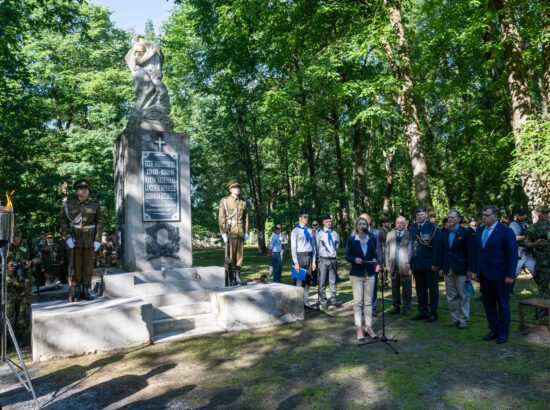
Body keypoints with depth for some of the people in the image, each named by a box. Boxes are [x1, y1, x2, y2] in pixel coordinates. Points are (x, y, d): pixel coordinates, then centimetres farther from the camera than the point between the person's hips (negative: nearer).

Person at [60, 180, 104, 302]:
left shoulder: (95, 205, 1)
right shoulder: (69, 204, -2)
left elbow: (99, 223, -1)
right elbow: (63, 221, -3)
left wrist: (98, 240, -8)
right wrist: (67, 237, -14)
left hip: (90, 239, 1)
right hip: (75, 238, -1)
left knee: (88, 264, 4)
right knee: (75, 265, 0)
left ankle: (86, 291, 12)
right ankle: (75, 292, 8)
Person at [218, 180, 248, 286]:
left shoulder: (243, 203, 14)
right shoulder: (224, 201, 0)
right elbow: (221, 218, -5)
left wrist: (245, 232, 9)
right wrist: (223, 232, -12)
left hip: (240, 232, 5)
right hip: (230, 232, -5)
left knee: (239, 255, 6)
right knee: (229, 256, -4)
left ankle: (237, 276, 14)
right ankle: (229, 279, 2)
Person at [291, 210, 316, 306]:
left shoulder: (310, 230, 10)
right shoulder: (296, 231, -5)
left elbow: (313, 246, 13)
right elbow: (293, 248, -8)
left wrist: (313, 261, 9)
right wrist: (296, 262, -13)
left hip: (309, 256, 5)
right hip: (300, 256, -5)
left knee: (307, 280, 10)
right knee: (299, 280, -1)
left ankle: (305, 301, 19)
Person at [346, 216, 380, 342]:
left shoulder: (372, 239, 5)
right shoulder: (351, 240, -4)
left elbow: (374, 254, 9)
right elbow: (347, 256, -3)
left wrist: (376, 260, -12)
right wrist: (354, 259, -22)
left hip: (370, 273, 3)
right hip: (356, 274, -3)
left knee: (368, 302, 8)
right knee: (358, 302, -1)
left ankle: (368, 327, 18)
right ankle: (359, 329, 6)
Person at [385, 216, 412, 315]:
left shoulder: (410, 235, -2)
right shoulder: (390, 234, 12)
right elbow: (387, 250, 11)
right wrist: (387, 264, 5)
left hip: (405, 267, -4)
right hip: (393, 267, 4)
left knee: (406, 289, 3)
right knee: (395, 289, 10)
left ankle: (406, 308, 15)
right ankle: (396, 307, 21)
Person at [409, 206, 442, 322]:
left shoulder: (433, 228, -7)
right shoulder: (414, 227, 8)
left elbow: (437, 247, -11)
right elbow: (411, 245, 8)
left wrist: (435, 263, -16)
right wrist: (410, 262, 4)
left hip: (429, 265, -5)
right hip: (417, 264, 5)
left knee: (432, 290, 7)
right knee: (420, 290, 13)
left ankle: (433, 313, 16)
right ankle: (422, 311, 23)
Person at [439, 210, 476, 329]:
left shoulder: (465, 232, -6)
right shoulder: (444, 232, 8)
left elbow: (471, 251, -8)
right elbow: (442, 250, 9)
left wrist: (470, 269, -12)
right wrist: (441, 267, 5)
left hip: (460, 269, -4)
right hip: (448, 269, 5)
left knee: (463, 296, 6)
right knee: (451, 296, 10)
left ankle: (463, 320, 15)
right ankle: (455, 318, 21)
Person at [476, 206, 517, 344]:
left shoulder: (506, 231, -9)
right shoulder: (479, 231, 8)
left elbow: (513, 254, -11)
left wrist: (510, 275, -15)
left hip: (499, 274, -5)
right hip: (483, 274, 5)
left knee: (502, 304, 7)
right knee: (488, 303, 10)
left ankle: (503, 332, 19)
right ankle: (493, 329, 23)